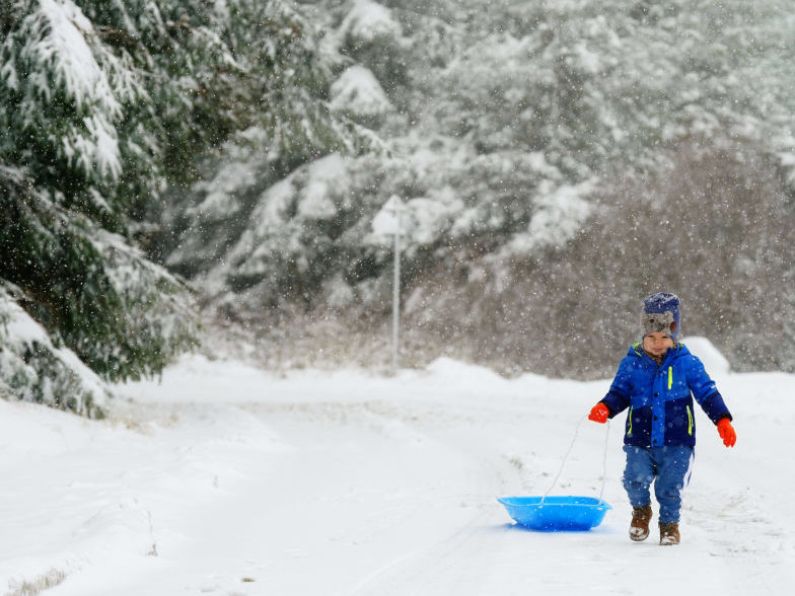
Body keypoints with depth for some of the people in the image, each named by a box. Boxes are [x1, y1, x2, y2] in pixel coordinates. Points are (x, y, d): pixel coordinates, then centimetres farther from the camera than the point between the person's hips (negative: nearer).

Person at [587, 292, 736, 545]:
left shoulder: (686, 363, 2)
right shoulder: (631, 363, 4)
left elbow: (707, 392, 5)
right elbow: (620, 392, 9)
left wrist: (722, 420, -4)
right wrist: (604, 408, -12)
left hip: (676, 441, -1)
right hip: (640, 441, 1)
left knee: (670, 487, -9)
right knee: (636, 479, -18)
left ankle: (669, 524, 21)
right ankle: (641, 510, 16)